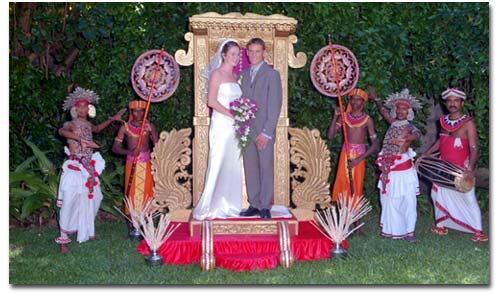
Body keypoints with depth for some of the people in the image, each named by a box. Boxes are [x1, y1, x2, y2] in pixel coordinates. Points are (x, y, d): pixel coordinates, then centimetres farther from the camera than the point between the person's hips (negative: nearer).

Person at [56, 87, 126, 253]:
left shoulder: (87, 124, 11)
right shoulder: (71, 124, -12)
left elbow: (97, 129, 35)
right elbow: (61, 131, -36)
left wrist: (112, 119, 35)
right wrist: (81, 139, -46)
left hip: (88, 167, 8)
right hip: (74, 168, -8)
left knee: (90, 198, 14)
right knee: (70, 201, -9)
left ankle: (84, 231, 30)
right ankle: (63, 239, -4)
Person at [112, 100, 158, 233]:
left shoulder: (149, 126, 6)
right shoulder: (125, 127, 2)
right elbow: (115, 148, -2)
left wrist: (151, 131, -16)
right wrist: (130, 151, -18)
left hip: (146, 164, 1)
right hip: (132, 164, -1)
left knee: (146, 192, 0)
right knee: (131, 192, -3)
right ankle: (131, 228, 1)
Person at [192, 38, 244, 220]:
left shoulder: (234, 76, 17)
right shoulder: (217, 73, -5)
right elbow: (212, 101, -13)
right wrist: (232, 115, -15)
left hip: (234, 127, 7)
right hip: (221, 125, -7)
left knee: (233, 167, 7)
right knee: (218, 165, -6)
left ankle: (228, 206, 14)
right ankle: (210, 208, 0)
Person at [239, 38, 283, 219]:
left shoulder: (272, 74, -2)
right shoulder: (244, 74, 15)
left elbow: (275, 106, -7)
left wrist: (266, 132, -13)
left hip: (264, 131, -5)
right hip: (246, 130, 5)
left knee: (266, 168, -1)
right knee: (250, 169, 6)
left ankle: (265, 207, 6)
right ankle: (254, 205, 14)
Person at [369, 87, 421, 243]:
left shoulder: (409, 127, -4)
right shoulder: (393, 123, 11)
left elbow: (417, 134, -27)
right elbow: (383, 110, 27)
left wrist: (403, 139, -40)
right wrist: (375, 98, 32)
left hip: (403, 169, -5)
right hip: (389, 169, 6)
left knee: (407, 200, -5)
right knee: (389, 200, 10)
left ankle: (409, 232, -1)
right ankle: (392, 229, 21)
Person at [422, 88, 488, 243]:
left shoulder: (468, 123, -12)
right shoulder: (444, 121, 5)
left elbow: (473, 148, -16)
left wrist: (470, 169, -28)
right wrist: (425, 155, 12)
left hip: (461, 168, -6)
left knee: (468, 198, -5)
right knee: (439, 194, 14)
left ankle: (478, 231, 1)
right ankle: (441, 225, 29)